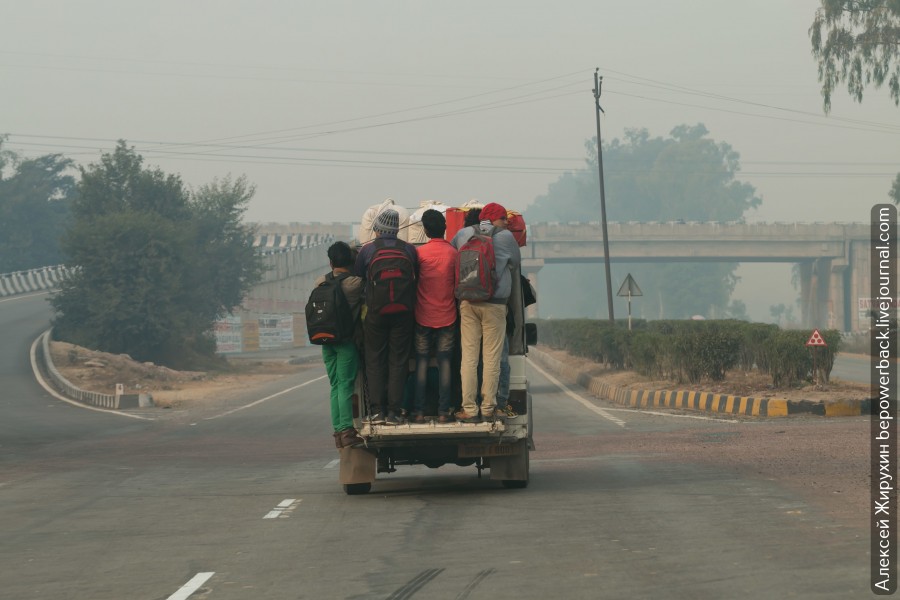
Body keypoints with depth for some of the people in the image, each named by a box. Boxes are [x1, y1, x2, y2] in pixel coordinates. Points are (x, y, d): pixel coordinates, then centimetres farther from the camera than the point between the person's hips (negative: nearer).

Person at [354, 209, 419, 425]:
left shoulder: (367, 250, -3)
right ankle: (394, 411, 1)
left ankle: (376, 411, 0)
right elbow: (418, 277, 8)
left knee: (375, 361, 6)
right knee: (398, 362, 5)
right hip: (403, 314, 1)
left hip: (375, 312, -1)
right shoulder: (409, 250, 1)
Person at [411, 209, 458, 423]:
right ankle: (443, 411, -1)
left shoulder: (419, 253, -7)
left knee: (421, 363, 5)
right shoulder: (453, 253, -5)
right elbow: (459, 285, 1)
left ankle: (419, 411, 2)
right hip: (447, 317, 1)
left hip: (423, 317, -1)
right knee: (445, 363, 3)